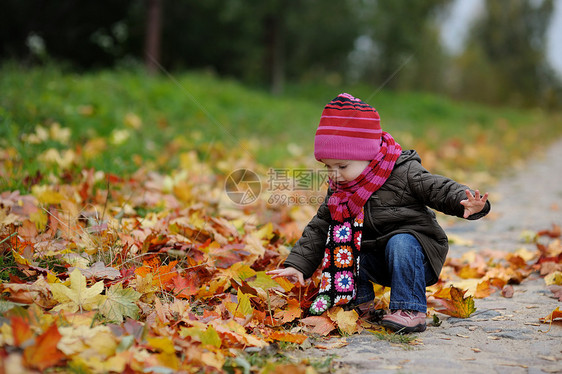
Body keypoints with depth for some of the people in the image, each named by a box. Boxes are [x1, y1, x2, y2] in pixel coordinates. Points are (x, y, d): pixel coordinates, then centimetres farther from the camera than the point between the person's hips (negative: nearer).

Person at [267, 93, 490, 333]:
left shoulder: (404, 173, -17)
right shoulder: (338, 192, 1)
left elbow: (441, 190, -20)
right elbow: (318, 230, 5)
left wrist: (467, 204, -41)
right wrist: (297, 264, -2)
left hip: (414, 249, -5)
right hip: (378, 262, 5)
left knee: (400, 243, -35)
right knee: (341, 244, -14)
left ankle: (410, 310, -33)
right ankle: (359, 299, 1)